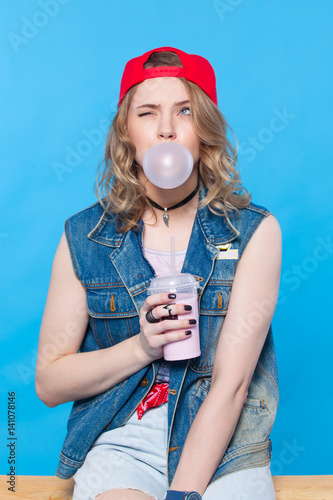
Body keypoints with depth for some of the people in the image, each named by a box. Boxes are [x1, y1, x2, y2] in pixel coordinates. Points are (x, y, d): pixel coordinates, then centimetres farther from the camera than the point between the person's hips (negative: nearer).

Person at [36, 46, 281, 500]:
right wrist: (141, 348, -12)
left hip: (224, 448, 1)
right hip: (119, 441, 0)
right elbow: (49, 383, 2)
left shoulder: (255, 232, -3)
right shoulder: (83, 238, 0)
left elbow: (232, 381, -8)